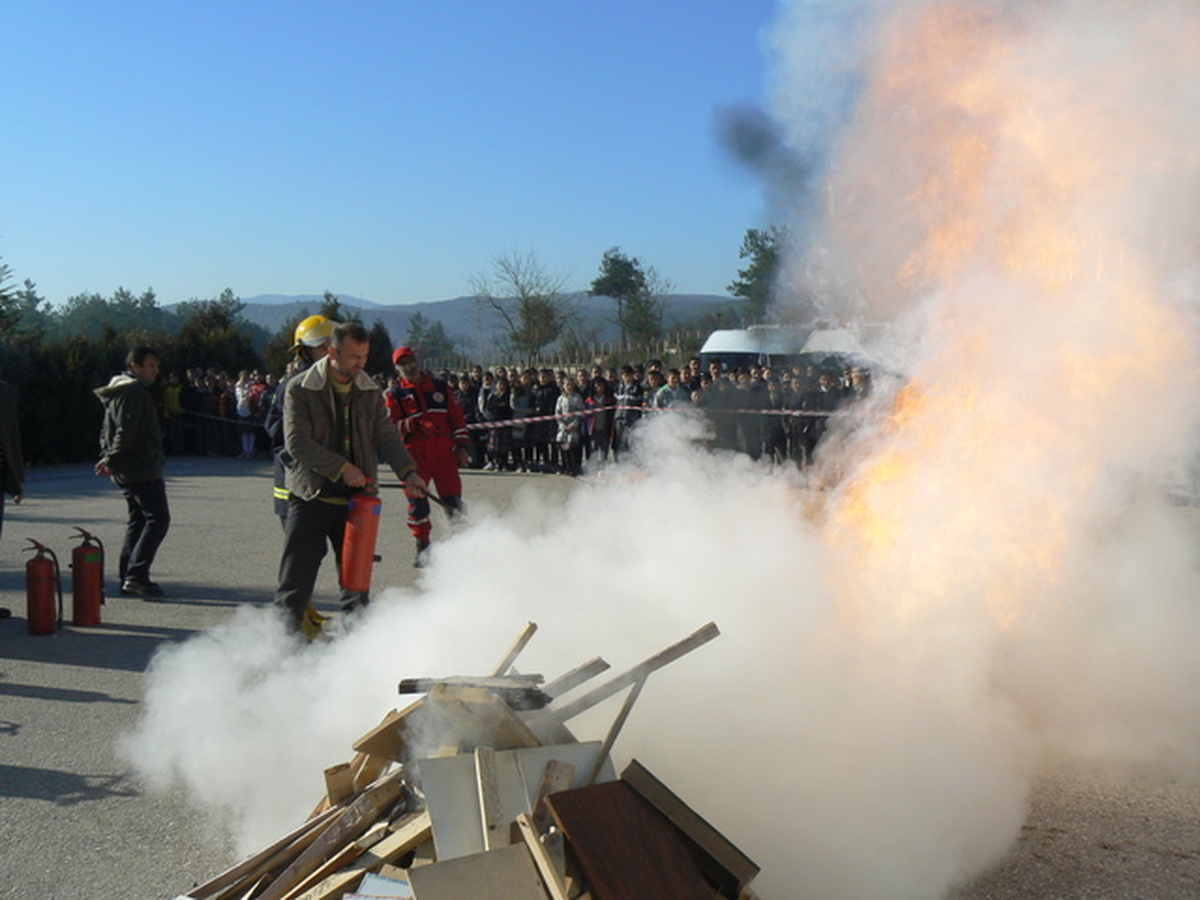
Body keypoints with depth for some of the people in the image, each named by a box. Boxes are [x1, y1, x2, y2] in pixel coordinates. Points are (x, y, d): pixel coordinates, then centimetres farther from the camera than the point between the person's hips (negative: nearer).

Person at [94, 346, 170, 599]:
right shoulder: (134, 391, -13)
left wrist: (108, 458, 13)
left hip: (127, 471, 11)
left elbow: (107, 430, 23)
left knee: (138, 520, 14)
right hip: (141, 469, -11)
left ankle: (128, 578, 15)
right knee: (158, 519, -11)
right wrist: (112, 459, -14)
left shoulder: (119, 391, 21)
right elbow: (126, 431, -20)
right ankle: (136, 576, -16)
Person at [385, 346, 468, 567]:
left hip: (444, 452, 1)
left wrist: (462, 446, 7)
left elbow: (457, 418, 15)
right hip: (415, 455, -1)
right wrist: (414, 424, -18)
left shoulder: (440, 387, 14)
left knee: (453, 501, -3)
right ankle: (422, 547, 12)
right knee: (417, 502, -1)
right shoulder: (395, 395, 8)